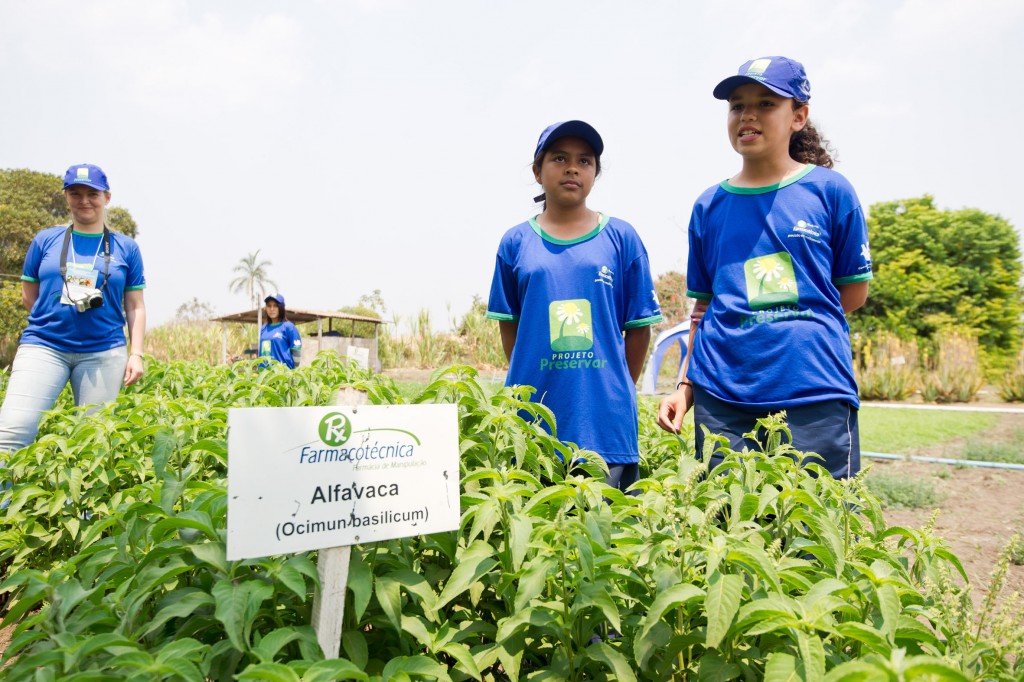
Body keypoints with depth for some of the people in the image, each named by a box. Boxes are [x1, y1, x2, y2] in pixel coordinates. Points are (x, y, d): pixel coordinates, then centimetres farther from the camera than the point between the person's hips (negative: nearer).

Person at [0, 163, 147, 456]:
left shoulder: (126, 248, 7)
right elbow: (28, 297, 16)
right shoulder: (45, 240, 9)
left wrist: (136, 354, -1)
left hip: (104, 352, 0)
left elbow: (135, 306, 7)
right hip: (43, 346, 0)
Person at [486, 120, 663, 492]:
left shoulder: (621, 237, 3)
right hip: (534, 416, 1)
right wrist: (528, 387, 8)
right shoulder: (516, 242, 5)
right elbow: (508, 325, 10)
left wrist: (617, 392, 7)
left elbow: (639, 326, 6)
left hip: (604, 421, 0)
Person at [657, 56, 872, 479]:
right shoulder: (709, 206, 10)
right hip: (722, 399, 2)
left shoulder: (829, 190, 4)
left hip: (815, 396, -2)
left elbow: (854, 291, 8)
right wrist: (686, 387, 5)